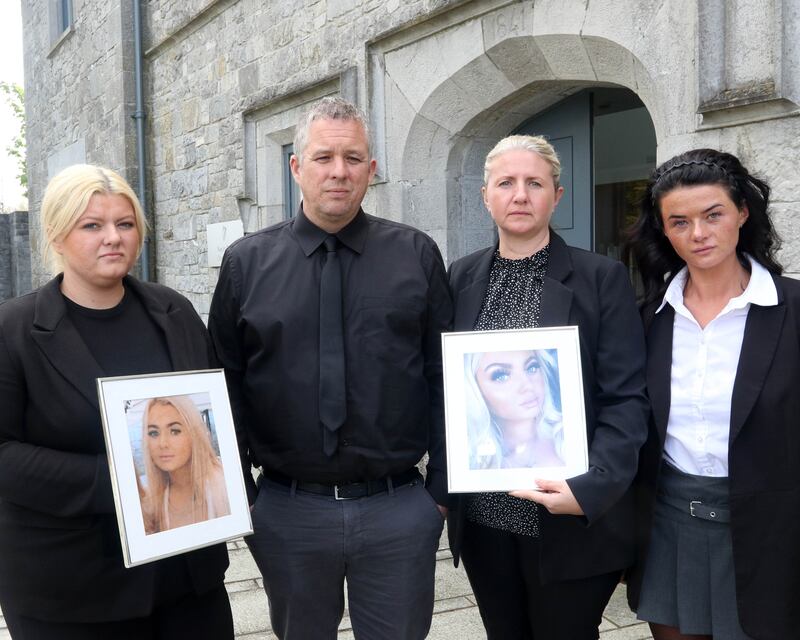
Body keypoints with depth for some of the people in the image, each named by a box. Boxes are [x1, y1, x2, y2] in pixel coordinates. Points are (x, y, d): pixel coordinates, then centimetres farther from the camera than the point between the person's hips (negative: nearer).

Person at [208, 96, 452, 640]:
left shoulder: (417, 255, 0)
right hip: (288, 511, 1)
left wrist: (444, 489, -1)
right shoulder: (246, 262, 2)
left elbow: (445, 376, 1)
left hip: (400, 508, 0)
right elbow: (225, 383, 4)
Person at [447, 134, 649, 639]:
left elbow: (626, 400, -9)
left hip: (572, 521, -3)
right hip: (482, 517, 3)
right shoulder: (462, 278, 5)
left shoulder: (602, 279, -5)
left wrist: (592, 488, -22)